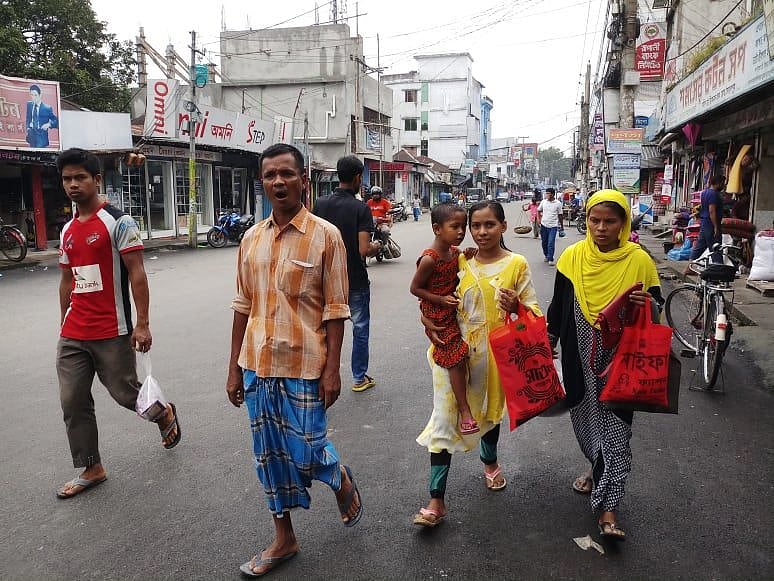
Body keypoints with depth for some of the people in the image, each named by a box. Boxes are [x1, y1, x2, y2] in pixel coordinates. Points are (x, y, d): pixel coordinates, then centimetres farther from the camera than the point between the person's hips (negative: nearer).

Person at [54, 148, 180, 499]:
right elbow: (67, 280, 20)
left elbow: (136, 273, -13)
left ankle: (164, 414, 35)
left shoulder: (118, 222, -8)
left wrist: (142, 324, -17)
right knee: (73, 404, 6)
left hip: (112, 333, -6)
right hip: (72, 335, 7)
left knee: (125, 393, 4)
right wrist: (64, 324, 21)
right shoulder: (67, 230, 12)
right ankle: (91, 470, 20)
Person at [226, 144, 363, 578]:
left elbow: (335, 310, -8)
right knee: (270, 455, 13)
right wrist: (235, 368, 10)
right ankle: (284, 539, 31)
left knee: (306, 452, 1)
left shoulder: (326, 236, -8)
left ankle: (343, 482, 36)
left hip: (304, 367, -5)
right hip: (258, 366, 5)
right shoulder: (252, 239, 6)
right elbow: (244, 307, 10)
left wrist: (332, 370, -11)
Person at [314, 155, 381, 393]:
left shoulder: (321, 204, -2)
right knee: (360, 329, 12)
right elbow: (364, 250, -21)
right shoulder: (361, 208, -14)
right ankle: (360, 378, 22)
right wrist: (375, 247, 0)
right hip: (356, 280, -3)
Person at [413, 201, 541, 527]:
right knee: (445, 419, -5)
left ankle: (489, 460, 53)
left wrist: (515, 306, -25)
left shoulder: (516, 264, -5)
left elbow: (534, 312, -3)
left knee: (490, 410, 22)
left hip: (495, 352, 0)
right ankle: (436, 501, 1)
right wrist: (428, 320, -7)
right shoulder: (459, 261, 0)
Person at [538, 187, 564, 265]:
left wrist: (561, 225, 8)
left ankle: (550, 259, -5)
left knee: (551, 243, -9)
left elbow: (560, 215, 4)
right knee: (544, 242, 13)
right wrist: (540, 219, 6)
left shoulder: (558, 203, -3)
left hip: (553, 226, -3)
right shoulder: (543, 202, 2)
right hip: (544, 225, 3)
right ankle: (546, 255, 33)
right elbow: (539, 211, 18)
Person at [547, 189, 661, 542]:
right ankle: (600, 470, 42)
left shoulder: (639, 261, -8)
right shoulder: (572, 257, -2)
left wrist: (648, 304, -22)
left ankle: (608, 507, 3)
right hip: (580, 358, 3)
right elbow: (558, 306, 8)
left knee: (615, 427, -3)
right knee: (586, 417, 16)